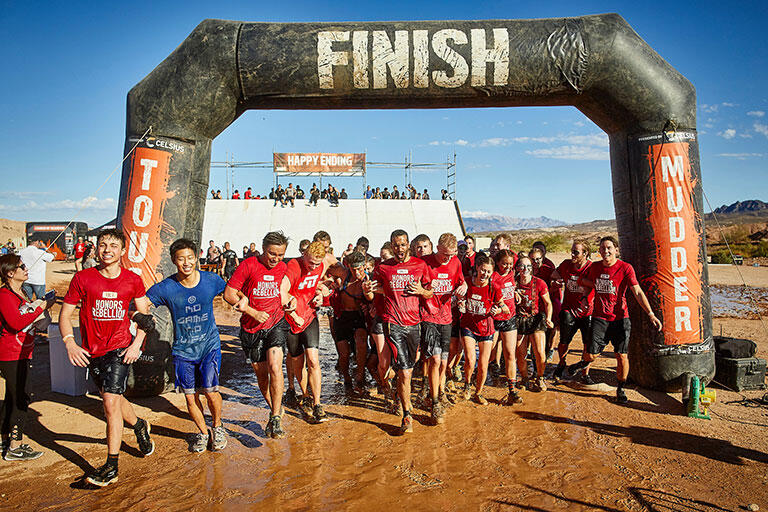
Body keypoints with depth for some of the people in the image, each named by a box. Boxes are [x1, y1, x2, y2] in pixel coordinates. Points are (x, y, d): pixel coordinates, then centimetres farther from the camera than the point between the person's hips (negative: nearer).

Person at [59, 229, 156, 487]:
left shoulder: (133, 280, -4)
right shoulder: (83, 278, -4)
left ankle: (112, 467, 2)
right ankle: (139, 425, 49)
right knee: (112, 397, 19)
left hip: (120, 348, -3)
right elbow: (65, 314, 2)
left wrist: (137, 344, -5)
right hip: (92, 351, 3)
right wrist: (70, 343, -13)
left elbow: (144, 315, 7)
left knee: (111, 403, -10)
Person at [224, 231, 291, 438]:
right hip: (251, 328, 0)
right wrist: (253, 312, -16)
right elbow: (229, 293, -10)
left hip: (276, 324, 1)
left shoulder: (283, 268, 1)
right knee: (261, 374, 9)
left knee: (274, 367, -17)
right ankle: (275, 409, 32)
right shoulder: (249, 265, -10)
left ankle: (276, 419, -7)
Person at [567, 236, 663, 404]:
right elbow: (582, 280, 24)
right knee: (591, 354, -2)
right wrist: (595, 285, 2)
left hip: (620, 318, -2)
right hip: (600, 317, 2)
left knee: (622, 355, -3)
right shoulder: (595, 267, 5)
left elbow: (638, 292, -10)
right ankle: (585, 363, 34)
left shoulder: (625, 268, -6)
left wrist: (651, 314, -17)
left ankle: (620, 389, 17)